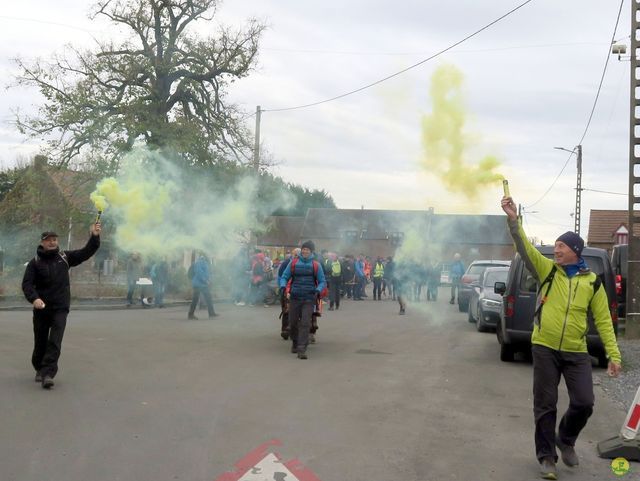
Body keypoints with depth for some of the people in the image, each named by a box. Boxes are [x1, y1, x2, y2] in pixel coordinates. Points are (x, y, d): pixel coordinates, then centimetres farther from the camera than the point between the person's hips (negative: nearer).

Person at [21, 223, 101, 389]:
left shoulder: (65, 257, 4)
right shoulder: (35, 262, -1)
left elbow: (86, 252, -1)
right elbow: (27, 283, -10)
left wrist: (94, 237, -18)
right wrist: (34, 298, -28)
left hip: (60, 308, -1)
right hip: (41, 308, 1)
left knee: (55, 341, -14)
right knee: (40, 342, 12)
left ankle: (48, 374, -18)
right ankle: (39, 369, 34)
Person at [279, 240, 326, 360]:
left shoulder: (316, 265, 4)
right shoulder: (293, 263, 6)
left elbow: (322, 282, 4)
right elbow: (284, 277, 8)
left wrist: (318, 291, -14)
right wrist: (283, 286, -12)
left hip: (309, 299, -2)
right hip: (294, 298, 2)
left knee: (305, 323, -12)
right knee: (293, 323, 8)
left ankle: (302, 350, -13)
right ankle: (295, 343, 35)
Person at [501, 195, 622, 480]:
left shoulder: (592, 282, 1)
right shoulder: (547, 269, 0)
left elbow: (603, 320, 4)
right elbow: (524, 248, -15)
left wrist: (614, 355, -1)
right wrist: (513, 220, -29)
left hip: (576, 353, 1)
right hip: (544, 349, -1)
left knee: (584, 403, 0)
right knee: (545, 405, 4)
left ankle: (566, 440, 29)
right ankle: (547, 457, 19)